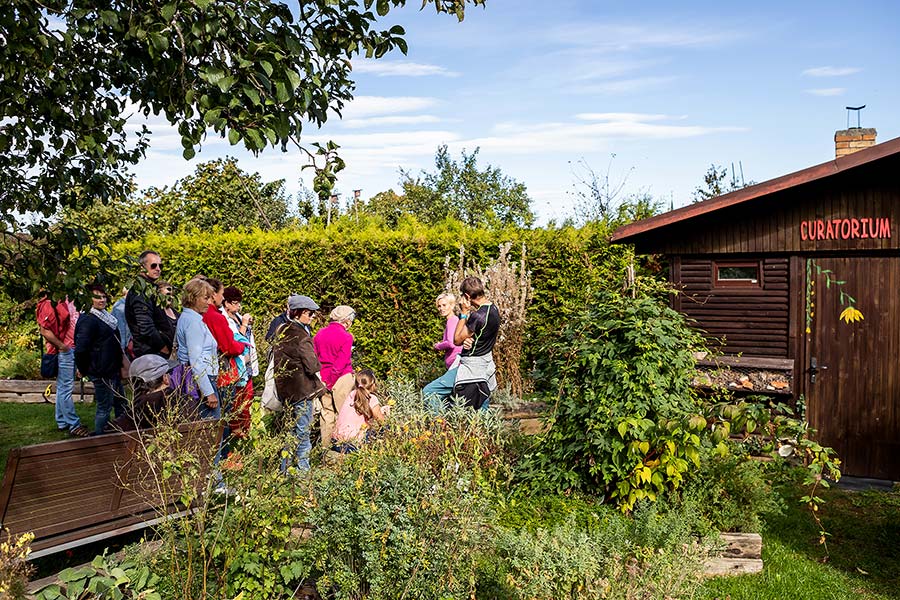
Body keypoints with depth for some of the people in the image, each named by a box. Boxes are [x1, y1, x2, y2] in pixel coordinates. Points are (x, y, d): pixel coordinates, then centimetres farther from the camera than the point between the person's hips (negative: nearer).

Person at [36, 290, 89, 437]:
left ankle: (62, 422, 24)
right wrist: (62, 346, -15)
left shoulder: (67, 301, 12)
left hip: (72, 349, 9)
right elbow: (44, 330, -19)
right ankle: (74, 425, -1)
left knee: (63, 388, 15)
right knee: (66, 388, -4)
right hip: (63, 351, -9)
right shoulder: (49, 304, -13)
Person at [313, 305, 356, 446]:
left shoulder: (319, 333, 6)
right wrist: (331, 383, -8)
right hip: (342, 377, -5)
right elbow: (341, 363, -14)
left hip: (323, 377, 5)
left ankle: (325, 445, 19)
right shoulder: (346, 337, -12)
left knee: (326, 412, 12)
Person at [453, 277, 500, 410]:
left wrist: (464, 313, -13)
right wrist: (468, 339, -8)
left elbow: (457, 340, -16)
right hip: (487, 362, 10)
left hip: (472, 367, -10)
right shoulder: (493, 309, 3)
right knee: (482, 411, 19)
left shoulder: (477, 316, -26)